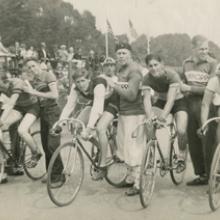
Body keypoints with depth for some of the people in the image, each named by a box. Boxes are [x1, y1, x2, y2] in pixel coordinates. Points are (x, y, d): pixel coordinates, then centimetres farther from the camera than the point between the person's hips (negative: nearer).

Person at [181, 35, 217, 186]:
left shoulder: (212, 63, -5)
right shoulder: (186, 64, 11)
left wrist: (190, 88, -14)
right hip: (190, 105, 5)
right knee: (193, 142, 8)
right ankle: (201, 175, 21)